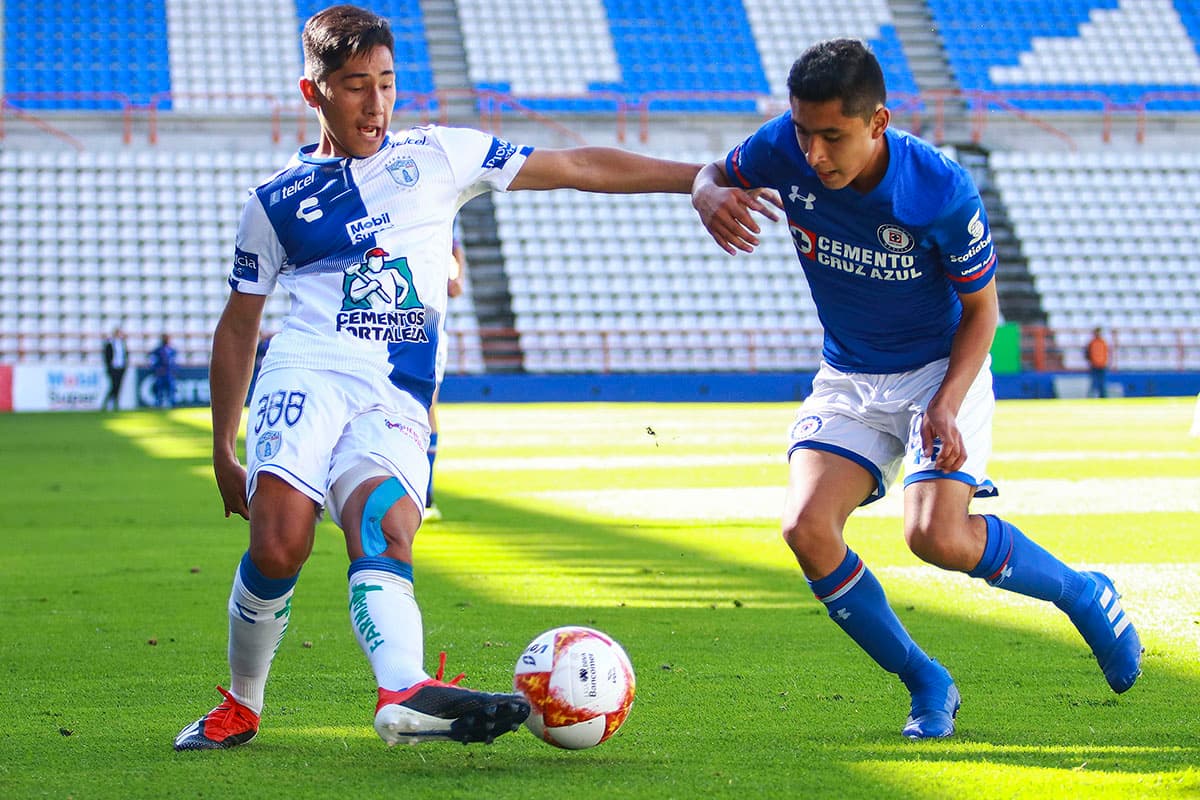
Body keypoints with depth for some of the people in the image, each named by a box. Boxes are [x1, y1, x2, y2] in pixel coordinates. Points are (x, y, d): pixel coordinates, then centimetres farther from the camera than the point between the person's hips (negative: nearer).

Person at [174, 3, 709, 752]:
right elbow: (239, 325, 23)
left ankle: (406, 692, -53)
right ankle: (241, 705, -1)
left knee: (385, 531, -28)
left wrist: (701, 177, 14)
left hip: (396, 405, 0)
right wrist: (222, 449, 19)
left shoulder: (438, 156, 18)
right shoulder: (276, 201, 16)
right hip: (306, 377, 0)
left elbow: (576, 167, 18)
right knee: (279, 544, -23)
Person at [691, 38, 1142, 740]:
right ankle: (927, 685, 1)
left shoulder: (943, 190, -25)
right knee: (807, 529, -19)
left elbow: (981, 310, -11)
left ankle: (1082, 593, 5)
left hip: (943, 367, -4)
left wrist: (947, 405, -26)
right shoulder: (786, 148, -17)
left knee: (938, 536, -26)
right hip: (848, 379, 4)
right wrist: (710, 197, -21)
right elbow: (716, 173, 5)